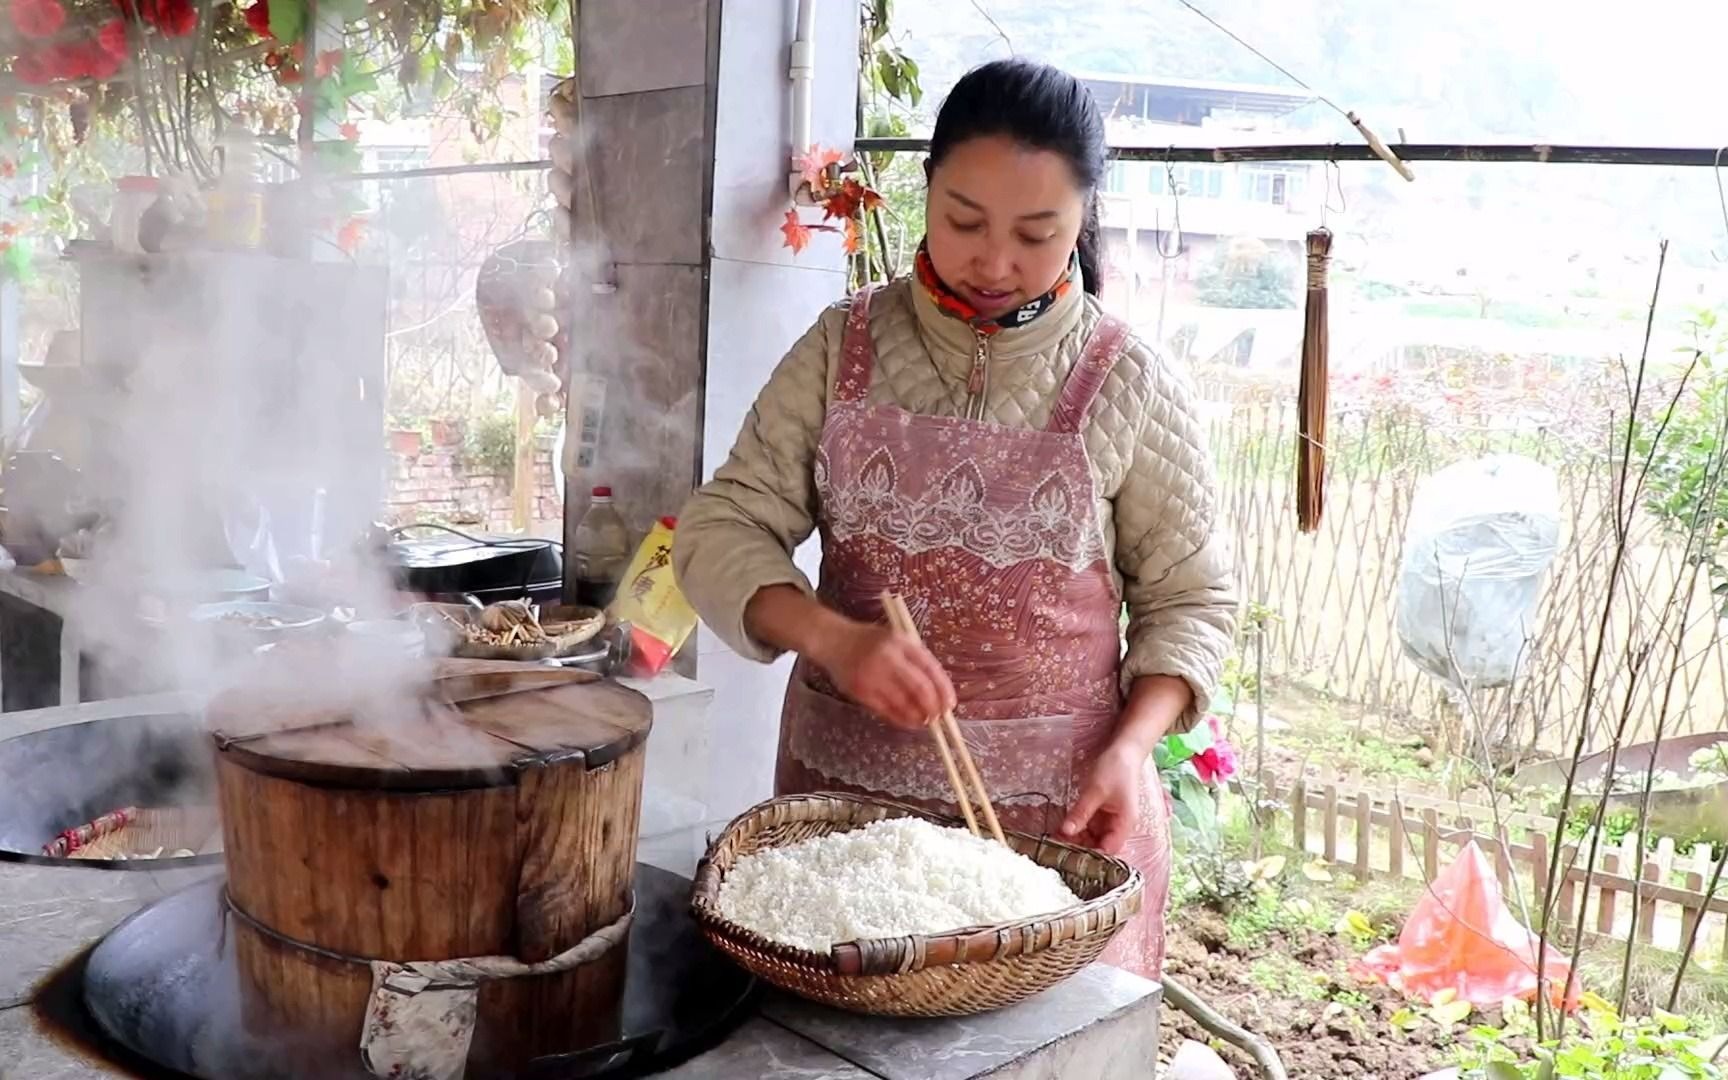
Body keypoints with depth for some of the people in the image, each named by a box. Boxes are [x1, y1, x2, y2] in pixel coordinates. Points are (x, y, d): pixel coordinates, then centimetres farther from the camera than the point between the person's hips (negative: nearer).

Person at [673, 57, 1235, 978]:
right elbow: (722, 529, -3)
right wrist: (833, 638, -21)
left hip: (1054, 808, -1)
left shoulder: (1128, 387, -6)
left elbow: (1188, 600, 2)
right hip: (844, 784, 2)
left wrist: (1128, 749, -14)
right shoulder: (844, 348, -1)